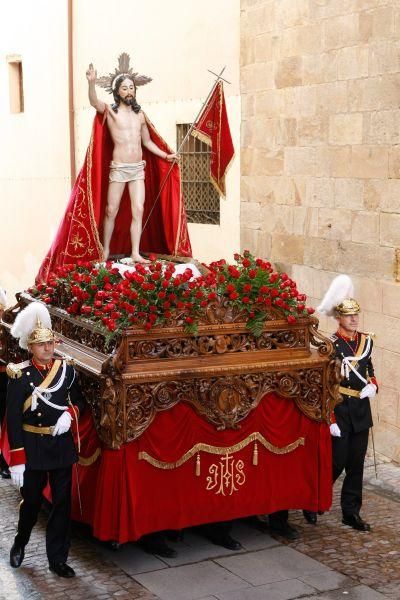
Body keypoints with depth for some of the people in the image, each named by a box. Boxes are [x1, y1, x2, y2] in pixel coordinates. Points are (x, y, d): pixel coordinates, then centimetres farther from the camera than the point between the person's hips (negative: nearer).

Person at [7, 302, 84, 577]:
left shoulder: (66, 370, 0)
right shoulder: (20, 376, -10)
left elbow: (79, 400, 14)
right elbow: (13, 420, -11)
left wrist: (70, 414, -10)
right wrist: (16, 461, -15)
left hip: (62, 445, 3)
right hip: (33, 448, -3)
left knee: (62, 503, 6)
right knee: (32, 502, 12)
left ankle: (58, 559, 18)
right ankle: (20, 544, 40)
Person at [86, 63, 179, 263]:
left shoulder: (140, 115, 13)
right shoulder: (110, 111, -1)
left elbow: (147, 141, 24)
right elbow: (94, 102, -22)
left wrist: (166, 156, 17)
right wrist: (91, 82, -41)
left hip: (138, 169, 4)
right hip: (119, 169, -4)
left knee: (138, 210, -3)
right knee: (111, 211, 0)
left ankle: (135, 254, 0)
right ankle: (105, 251, 14)